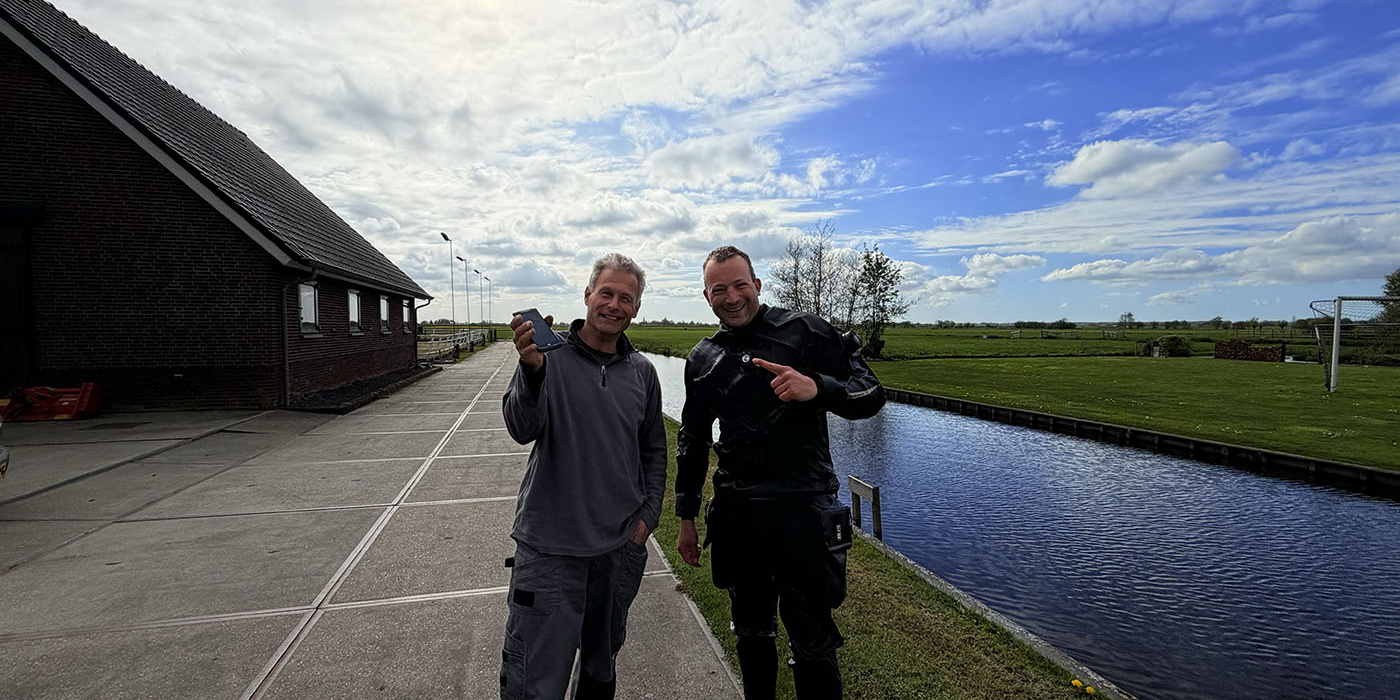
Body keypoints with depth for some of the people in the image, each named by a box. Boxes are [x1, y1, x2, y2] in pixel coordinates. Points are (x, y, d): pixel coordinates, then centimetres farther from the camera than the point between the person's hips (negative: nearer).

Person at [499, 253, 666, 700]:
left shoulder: (642, 372, 4)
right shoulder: (550, 355, -8)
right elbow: (522, 429, -21)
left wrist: (648, 515, 5)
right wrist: (532, 369, -37)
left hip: (621, 547, 4)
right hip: (549, 548, -4)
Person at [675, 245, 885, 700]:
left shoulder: (806, 333, -5)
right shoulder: (702, 360, 9)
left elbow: (871, 395, -7)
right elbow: (692, 441, 16)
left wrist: (817, 388, -27)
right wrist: (686, 517, 16)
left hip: (802, 509, -4)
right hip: (736, 513, 5)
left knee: (812, 640, 4)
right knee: (751, 631, 20)